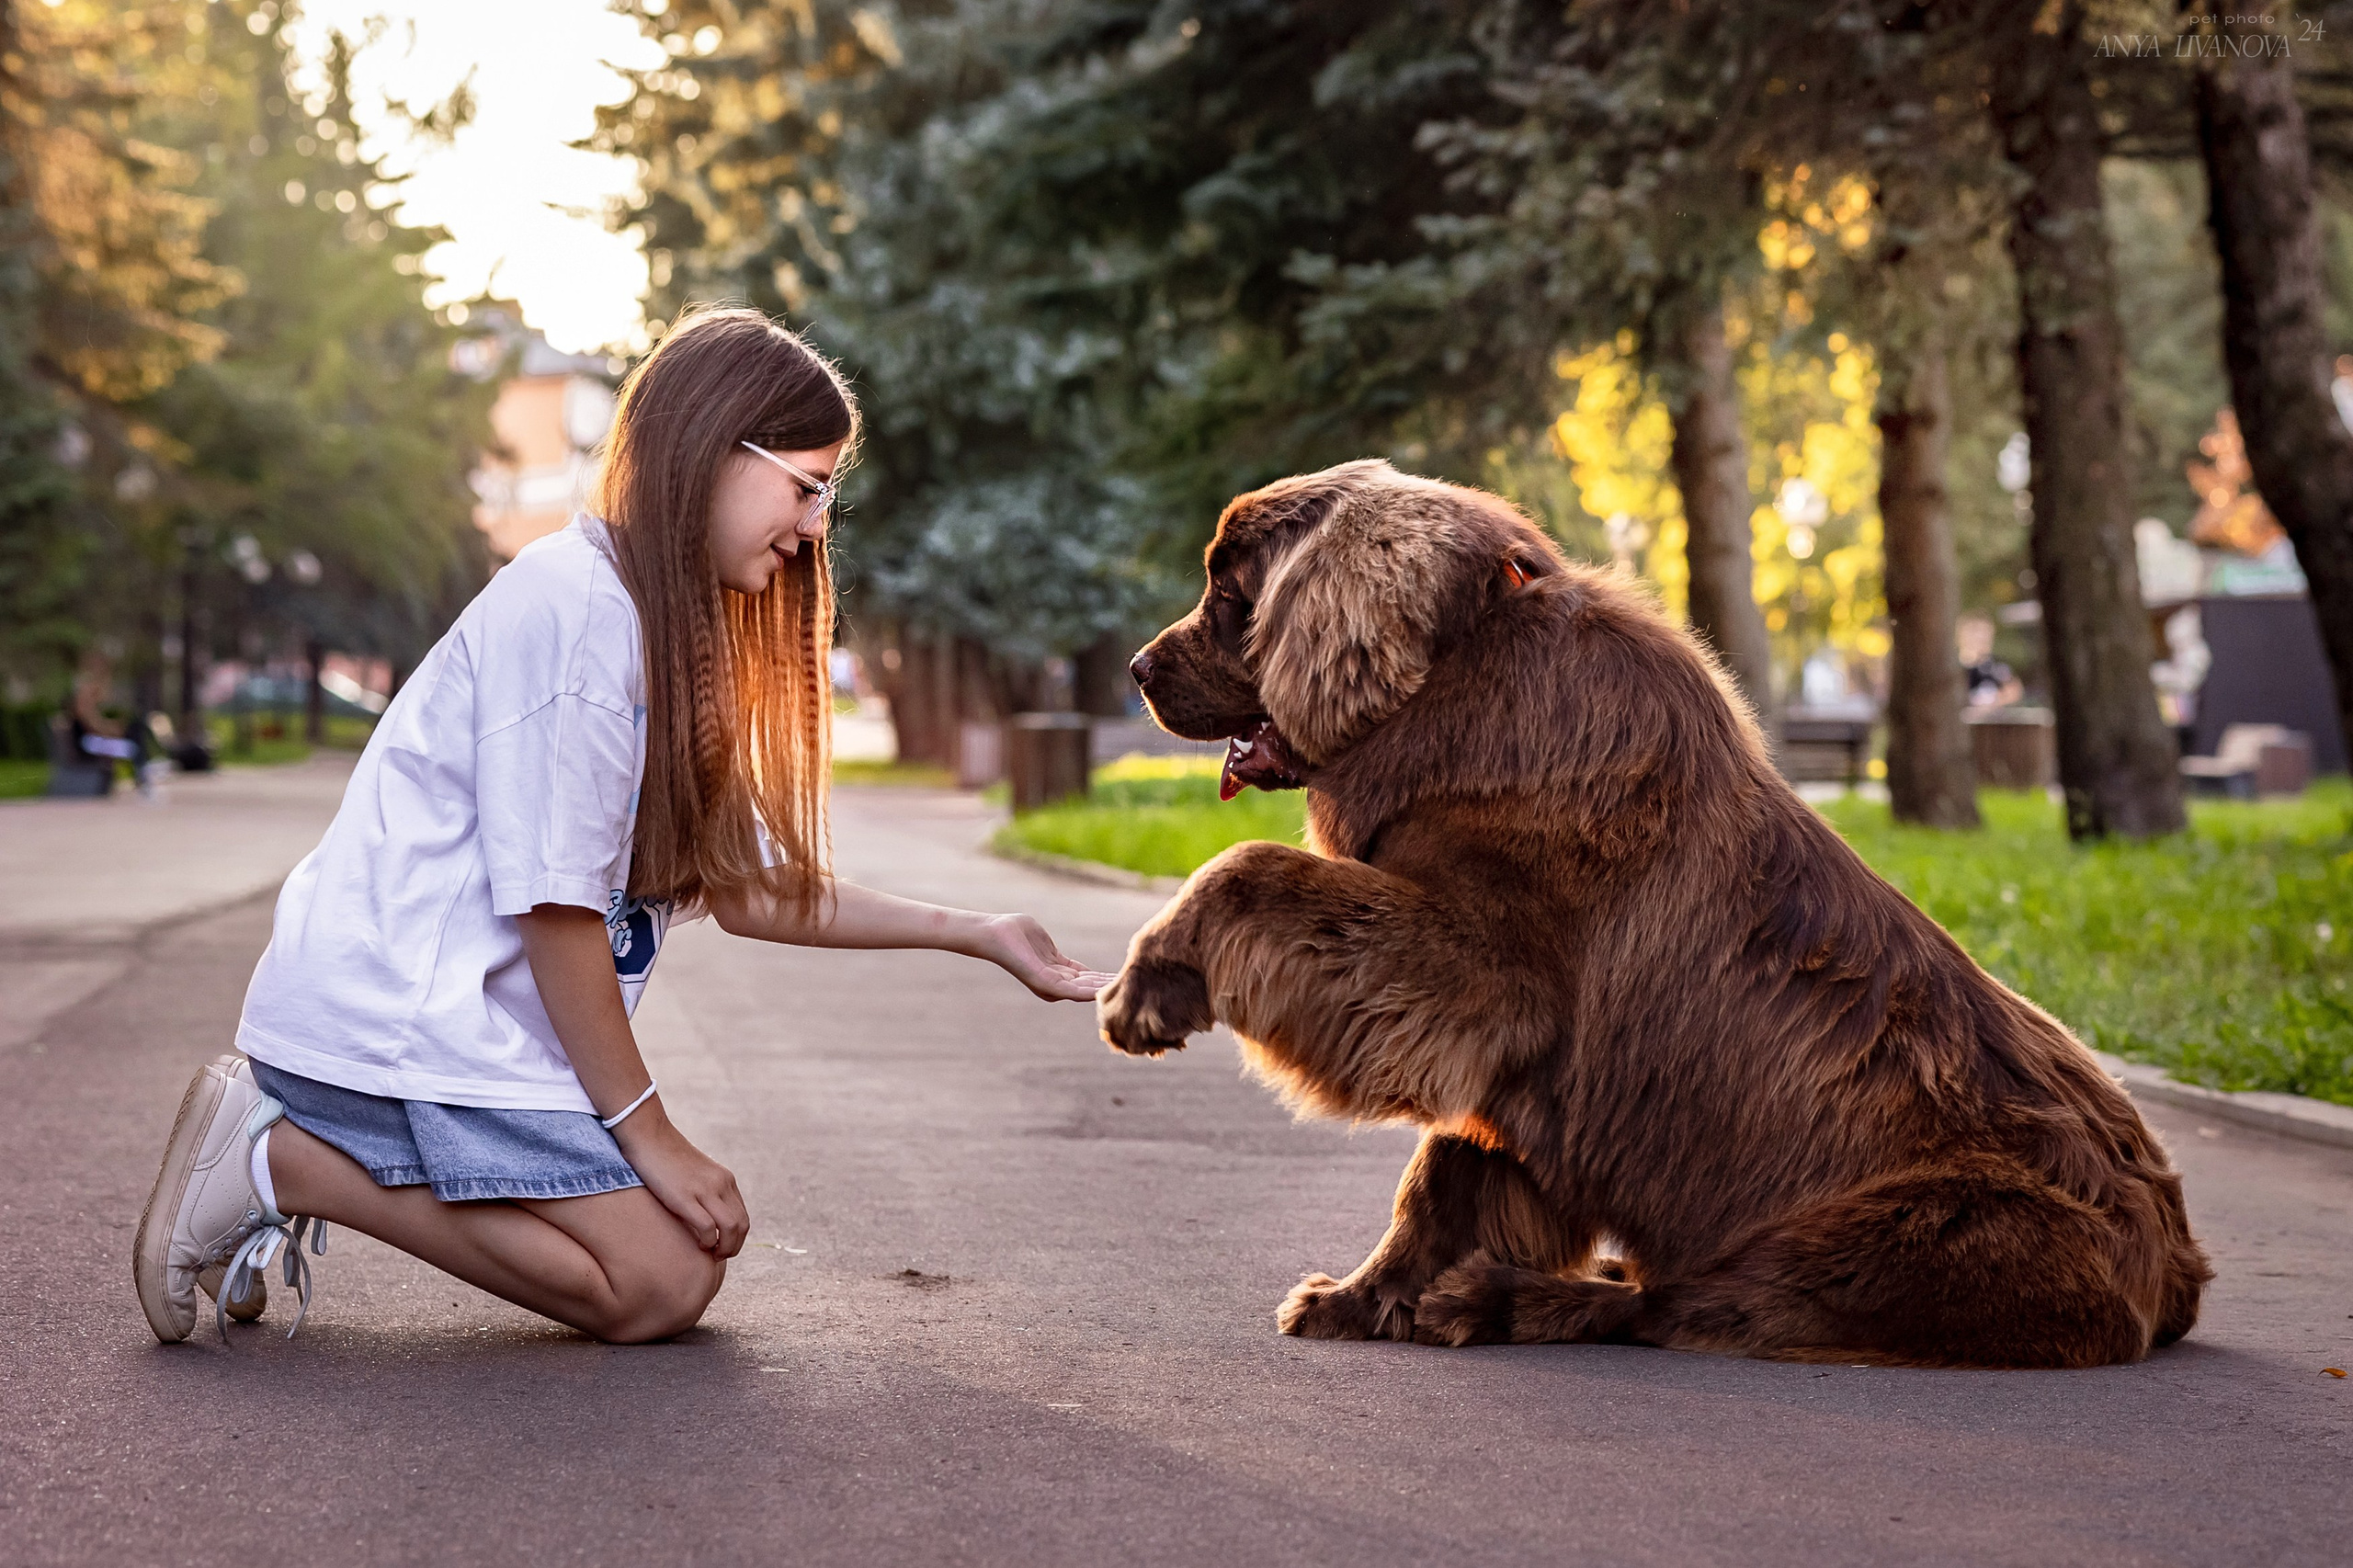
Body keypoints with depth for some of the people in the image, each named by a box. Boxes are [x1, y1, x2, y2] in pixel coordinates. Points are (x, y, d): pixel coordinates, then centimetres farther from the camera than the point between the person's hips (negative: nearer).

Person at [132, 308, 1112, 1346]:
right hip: (393, 1014, -10)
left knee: (702, 1228, 2)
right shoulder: (577, 605, -17)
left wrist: (976, 935, 8)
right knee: (665, 1280, -12)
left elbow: (747, 889, 11)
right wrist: (646, 1130, -12)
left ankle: (305, 1145, 7)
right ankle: (276, 1160, -6)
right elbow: (555, 904, -19)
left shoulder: (666, 635, 15)